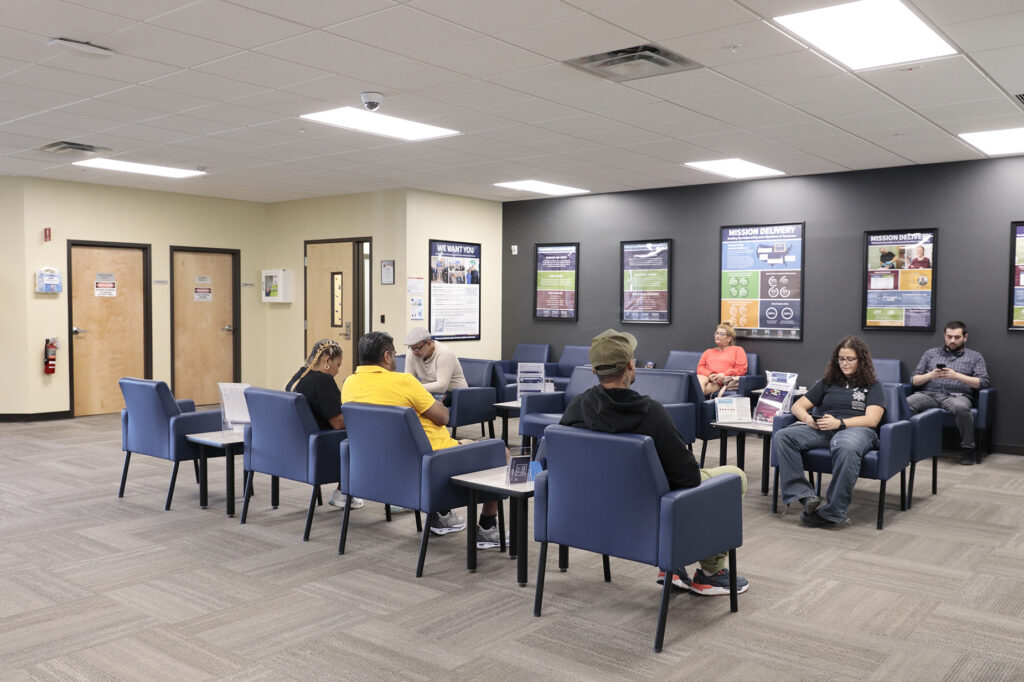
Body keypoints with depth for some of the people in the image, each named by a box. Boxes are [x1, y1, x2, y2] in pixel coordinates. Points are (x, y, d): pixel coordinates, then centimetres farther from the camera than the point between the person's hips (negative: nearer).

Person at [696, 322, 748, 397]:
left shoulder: (737, 350, 22)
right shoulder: (708, 351, 34)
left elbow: (741, 369, 8)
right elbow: (700, 367, 19)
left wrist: (724, 375, -8)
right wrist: (709, 374, -5)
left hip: (721, 380, -2)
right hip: (706, 376, 2)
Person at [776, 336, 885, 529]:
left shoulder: (873, 386, 16)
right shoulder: (827, 382, 27)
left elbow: (871, 419, 0)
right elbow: (798, 405, 23)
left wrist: (839, 423, -15)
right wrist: (807, 418, -1)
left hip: (856, 429, -4)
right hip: (822, 429, 4)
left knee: (846, 448, -44)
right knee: (782, 437, -26)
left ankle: (832, 513, -37)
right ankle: (806, 496, -35)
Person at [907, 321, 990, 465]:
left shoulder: (975, 356, 19)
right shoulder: (930, 353, 24)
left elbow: (984, 382, 5)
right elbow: (914, 380, 18)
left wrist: (957, 376, -8)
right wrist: (930, 375, -4)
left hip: (957, 395, -1)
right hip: (928, 394, 2)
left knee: (961, 408, -40)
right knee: (905, 404, -33)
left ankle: (967, 449, -23)